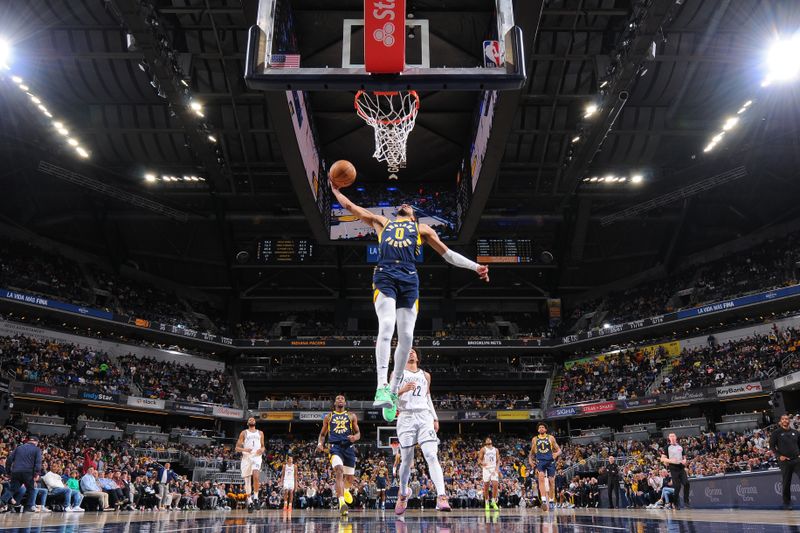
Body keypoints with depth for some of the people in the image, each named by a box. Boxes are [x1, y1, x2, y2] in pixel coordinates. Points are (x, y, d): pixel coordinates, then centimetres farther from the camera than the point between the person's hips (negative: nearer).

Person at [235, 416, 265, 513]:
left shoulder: (260, 433, 14)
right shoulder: (244, 433, 7)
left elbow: (263, 446, 21)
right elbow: (237, 448, 4)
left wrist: (262, 449, -3)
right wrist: (244, 449, -16)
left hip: (257, 457, 0)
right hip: (246, 457, 0)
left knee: (255, 476, -24)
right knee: (247, 481, 3)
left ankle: (255, 497, -12)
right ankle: (249, 501, 16)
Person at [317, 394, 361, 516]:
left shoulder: (351, 416, 14)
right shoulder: (328, 417, 15)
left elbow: (358, 433, 13)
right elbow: (322, 434, 20)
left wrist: (354, 437, -11)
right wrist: (320, 443, -1)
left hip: (348, 447, 2)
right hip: (335, 447, -2)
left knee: (349, 477, 9)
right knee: (339, 471, -27)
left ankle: (345, 490, 47)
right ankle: (342, 503, -36)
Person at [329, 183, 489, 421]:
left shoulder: (422, 228, 28)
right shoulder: (381, 222, 31)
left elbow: (448, 254, 22)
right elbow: (351, 206, 38)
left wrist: (476, 266, 14)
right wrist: (336, 190, 39)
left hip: (409, 279, 1)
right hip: (385, 275, -1)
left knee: (406, 336, -7)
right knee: (386, 326, -23)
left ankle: (394, 391, 4)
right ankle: (382, 386, -29)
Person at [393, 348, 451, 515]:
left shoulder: (425, 375, 21)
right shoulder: (397, 374, 10)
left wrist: (435, 418, 18)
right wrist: (402, 390, -15)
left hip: (424, 416, 2)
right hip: (406, 417, -1)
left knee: (432, 456, -16)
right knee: (407, 460, 3)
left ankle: (441, 497, -27)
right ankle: (403, 493, 29)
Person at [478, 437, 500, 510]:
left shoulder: (495, 450, 13)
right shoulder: (483, 449, 3)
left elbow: (498, 461, 13)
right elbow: (479, 460, -1)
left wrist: (497, 468, -3)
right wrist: (482, 463, -23)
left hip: (494, 469, 2)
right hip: (486, 469, -2)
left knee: (495, 485, -11)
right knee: (486, 487, 0)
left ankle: (493, 502, 2)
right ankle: (487, 503, 11)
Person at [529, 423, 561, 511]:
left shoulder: (551, 438, 6)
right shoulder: (534, 439, 12)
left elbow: (559, 450, 6)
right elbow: (532, 452, 22)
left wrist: (556, 454, -16)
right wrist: (530, 459, 4)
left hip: (550, 461, 0)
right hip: (540, 461, 0)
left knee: (551, 481, 1)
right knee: (541, 477, -22)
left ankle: (552, 501, 19)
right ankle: (543, 501, -29)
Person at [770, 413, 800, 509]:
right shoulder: (776, 433, 1)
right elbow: (772, 446, 2)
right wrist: (779, 456, -11)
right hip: (785, 461, -2)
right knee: (786, 483, 4)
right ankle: (787, 503, 16)